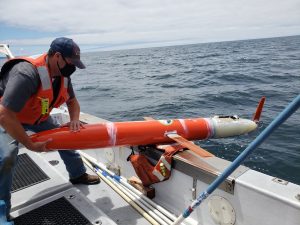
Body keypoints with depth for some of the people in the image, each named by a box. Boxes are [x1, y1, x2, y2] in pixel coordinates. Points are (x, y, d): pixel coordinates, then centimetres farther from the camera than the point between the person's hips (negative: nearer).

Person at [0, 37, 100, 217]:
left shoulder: (63, 75, -14)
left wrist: (74, 120, -19)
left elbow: (72, 101, 2)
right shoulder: (27, 73, -39)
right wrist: (31, 145, -34)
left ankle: (78, 175, 26)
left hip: (37, 116, 7)